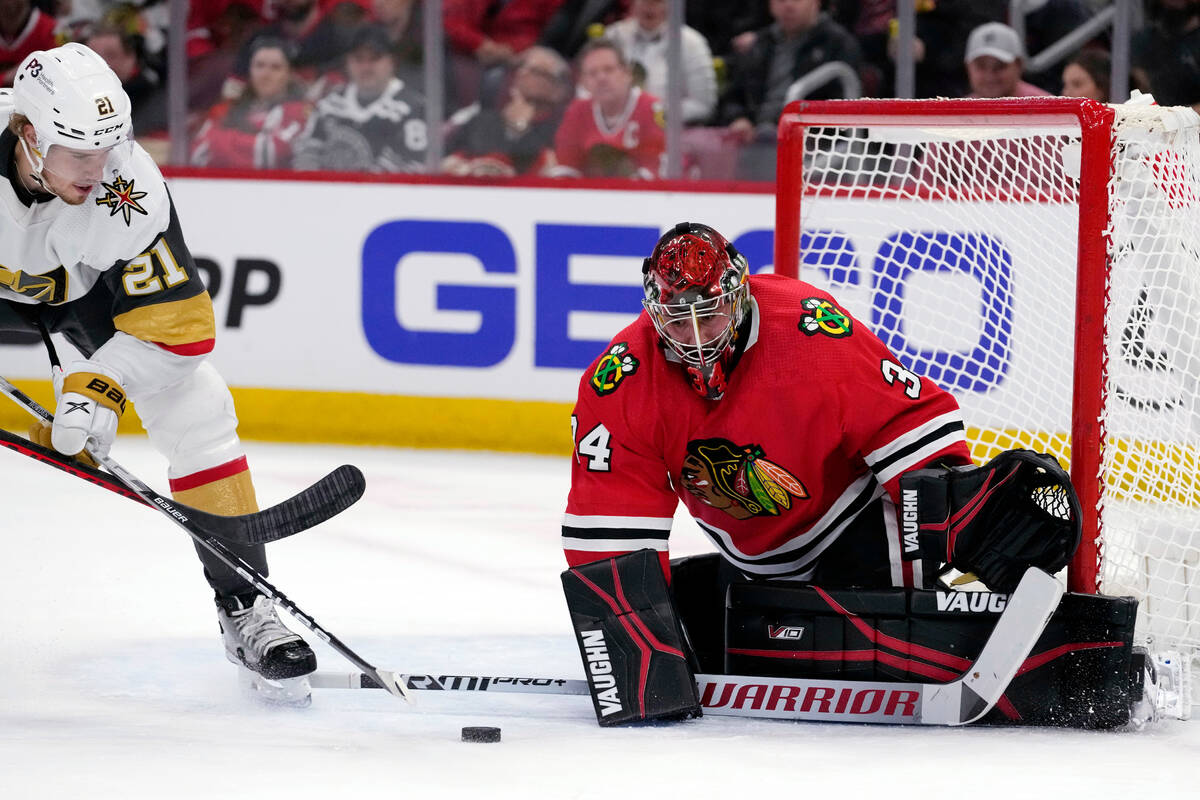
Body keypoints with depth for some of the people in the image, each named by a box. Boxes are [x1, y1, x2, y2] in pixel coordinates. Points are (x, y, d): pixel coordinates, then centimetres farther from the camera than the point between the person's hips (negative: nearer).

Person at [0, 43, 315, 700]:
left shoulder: (130, 194, -35)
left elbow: (175, 325, -26)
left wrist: (99, 388, -38)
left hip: (86, 288, 0)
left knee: (195, 411, -12)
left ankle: (243, 606, -2)